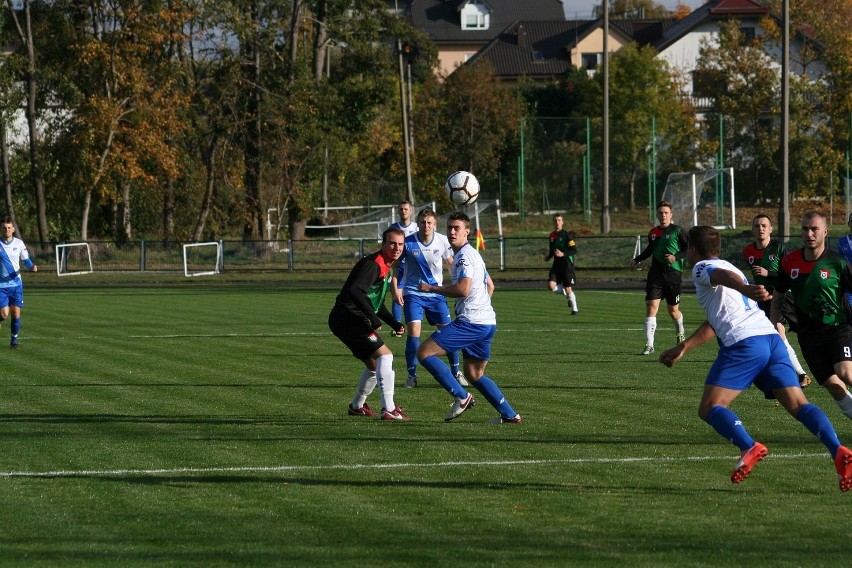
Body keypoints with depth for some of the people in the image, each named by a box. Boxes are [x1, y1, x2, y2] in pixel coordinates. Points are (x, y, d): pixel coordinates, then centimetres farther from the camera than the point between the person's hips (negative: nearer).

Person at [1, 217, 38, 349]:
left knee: (16, 314, -1)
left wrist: (32, 267, -13)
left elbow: (26, 261, 7)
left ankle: (14, 339, 15)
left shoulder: (19, 243, 0)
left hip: (16, 284, 2)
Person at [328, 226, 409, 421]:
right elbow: (355, 290, -31)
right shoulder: (373, 264, -16)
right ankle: (389, 409, -23)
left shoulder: (387, 267, 17)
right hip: (347, 317, -11)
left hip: (355, 320, 11)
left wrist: (393, 323, 17)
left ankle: (357, 406, 42)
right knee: (385, 355, -19)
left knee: (374, 364, 22)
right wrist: (373, 317, -34)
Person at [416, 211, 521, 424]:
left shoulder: (464, 255, -11)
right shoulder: (472, 254, 22)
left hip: (471, 322, -10)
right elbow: (490, 285, 32)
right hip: (487, 322, 10)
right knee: (474, 374, 19)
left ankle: (461, 397, -11)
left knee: (424, 352, -10)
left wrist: (432, 288, -11)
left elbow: (463, 289, -22)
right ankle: (509, 415, 15)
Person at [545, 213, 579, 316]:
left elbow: (574, 250, -13)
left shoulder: (566, 235, -9)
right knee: (551, 285, -13)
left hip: (567, 264, -5)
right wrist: (548, 257, 4)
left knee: (568, 288, -3)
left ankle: (575, 309, 16)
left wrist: (563, 254, -26)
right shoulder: (552, 235, 10)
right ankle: (567, 295, 13)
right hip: (557, 264, 5)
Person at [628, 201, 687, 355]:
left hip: (673, 274, -3)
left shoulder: (677, 231, -6)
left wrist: (676, 257, -18)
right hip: (655, 275, 3)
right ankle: (649, 344, -12)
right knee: (651, 307, -11)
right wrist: (637, 260, 16)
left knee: (673, 311, 7)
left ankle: (680, 332, 41)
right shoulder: (653, 233, 8)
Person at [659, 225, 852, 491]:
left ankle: (749, 448, -26)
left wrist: (746, 289, -40)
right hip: (771, 338, 7)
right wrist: (682, 348, 48)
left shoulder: (702, 268, 8)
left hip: (744, 342, -7)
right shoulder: (727, 266, 34)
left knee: (710, 408, -2)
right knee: (799, 405, -3)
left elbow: (725, 276, -18)